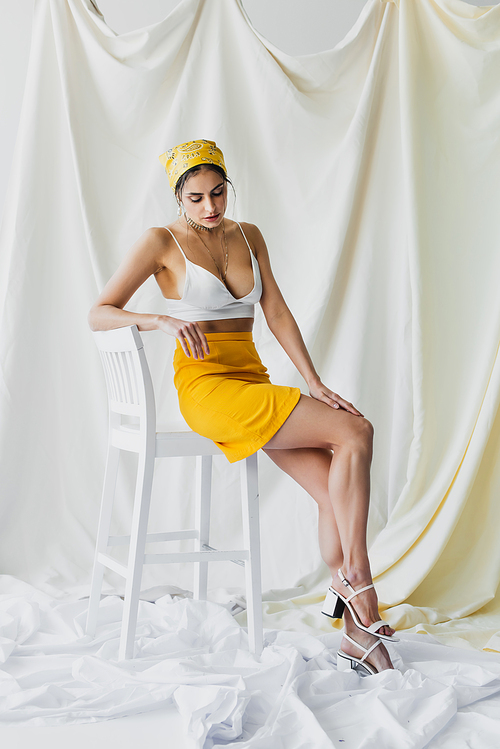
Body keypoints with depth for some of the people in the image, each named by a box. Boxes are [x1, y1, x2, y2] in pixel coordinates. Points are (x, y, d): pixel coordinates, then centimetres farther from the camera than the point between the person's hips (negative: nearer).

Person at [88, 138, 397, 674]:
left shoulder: (248, 237, 15)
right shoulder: (162, 242, -1)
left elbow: (277, 312, 11)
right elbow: (98, 314, -6)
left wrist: (315, 384, -1)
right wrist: (165, 320, -24)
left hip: (255, 382, 6)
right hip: (206, 385, -6)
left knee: (337, 491, -15)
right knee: (355, 433, -22)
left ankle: (356, 636, -12)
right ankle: (356, 584, -14)